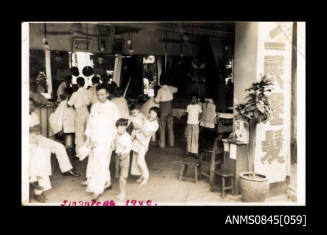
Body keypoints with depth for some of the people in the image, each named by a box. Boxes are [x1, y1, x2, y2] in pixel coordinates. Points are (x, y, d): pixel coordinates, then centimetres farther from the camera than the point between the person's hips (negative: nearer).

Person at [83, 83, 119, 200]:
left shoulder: (112, 106, -3)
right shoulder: (94, 106, 11)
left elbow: (116, 124, -3)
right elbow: (90, 122, 14)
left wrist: (114, 139, -8)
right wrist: (88, 138, 10)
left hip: (106, 140, -5)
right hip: (94, 139, 6)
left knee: (101, 164, -7)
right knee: (93, 162, 11)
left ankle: (98, 189, -3)